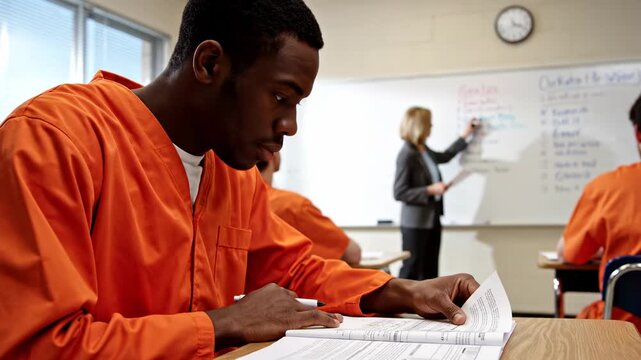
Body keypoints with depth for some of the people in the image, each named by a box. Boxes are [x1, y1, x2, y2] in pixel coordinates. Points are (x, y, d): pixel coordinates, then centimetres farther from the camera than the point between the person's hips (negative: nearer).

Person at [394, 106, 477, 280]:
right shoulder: (406, 155, -18)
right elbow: (399, 193, -19)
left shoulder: (424, 150, 8)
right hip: (415, 223, -9)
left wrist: (465, 135, 32)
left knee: (430, 270, 13)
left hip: (432, 219, 9)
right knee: (411, 270, -1)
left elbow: (444, 157, 30)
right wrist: (430, 190, -22)